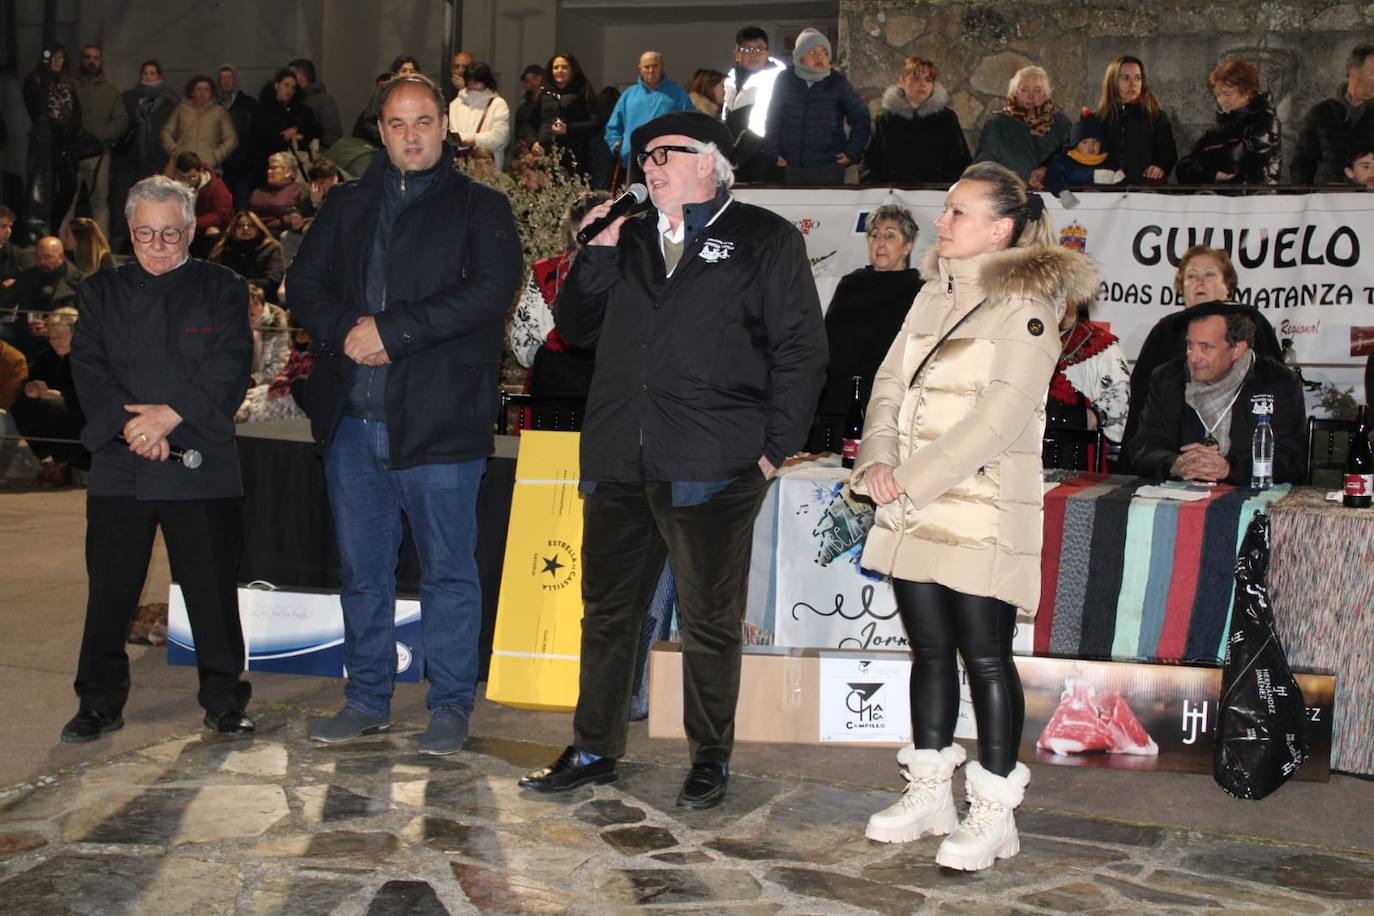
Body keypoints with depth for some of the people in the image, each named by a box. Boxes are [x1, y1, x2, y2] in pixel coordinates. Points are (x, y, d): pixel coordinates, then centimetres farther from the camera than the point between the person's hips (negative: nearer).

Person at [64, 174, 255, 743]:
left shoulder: (222, 291, 6)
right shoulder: (102, 293, 12)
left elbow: (229, 372, -5)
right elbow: (88, 370, 2)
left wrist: (170, 414, -16)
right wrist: (129, 422, -14)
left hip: (202, 464, -2)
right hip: (118, 464, 2)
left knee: (213, 590, 1)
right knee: (110, 589, 6)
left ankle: (224, 702, 14)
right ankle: (99, 704, 18)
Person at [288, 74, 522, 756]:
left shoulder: (479, 207, 2)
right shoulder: (347, 206, 16)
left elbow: (491, 290, -13)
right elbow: (303, 283, 10)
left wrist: (392, 331, -16)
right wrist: (344, 330, -10)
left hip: (438, 418, -4)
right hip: (352, 418, 5)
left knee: (447, 571, 3)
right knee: (362, 570, 13)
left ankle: (450, 706, 16)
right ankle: (367, 700, 26)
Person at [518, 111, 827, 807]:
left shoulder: (764, 240, 3)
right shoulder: (629, 241, 19)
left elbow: (800, 348, -1)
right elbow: (575, 327, 16)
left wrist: (775, 444, -8)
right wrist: (597, 254, 3)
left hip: (713, 466, -5)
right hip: (619, 462, 5)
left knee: (709, 621, 5)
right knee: (606, 612, 12)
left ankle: (710, 760, 19)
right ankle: (594, 750, 25)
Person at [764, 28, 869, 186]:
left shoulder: (838, 82, 0)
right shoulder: (785, 80, 2)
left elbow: (860, 116, 8)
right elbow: (773, 118, 7)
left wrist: (852, 152, 2)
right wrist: (774, 153, 2)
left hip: (829, 168, -1)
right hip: (791, 168, 1)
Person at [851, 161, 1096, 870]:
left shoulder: (1027, 305, -8)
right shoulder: (932, 297, 15)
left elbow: (1002, 414, -16)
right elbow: (890, 385, 13)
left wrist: (913, 481, -17)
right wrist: (878, 461, -6)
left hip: (982, 509, -7)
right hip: (910, 508, 7)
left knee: (984, 654, -3)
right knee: (929, 647, 12)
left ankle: (994, 813, 6)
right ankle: (929, 793, 22)